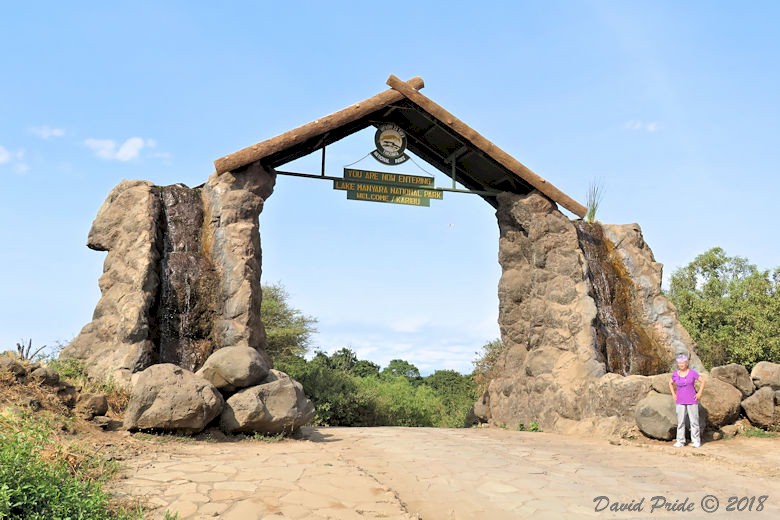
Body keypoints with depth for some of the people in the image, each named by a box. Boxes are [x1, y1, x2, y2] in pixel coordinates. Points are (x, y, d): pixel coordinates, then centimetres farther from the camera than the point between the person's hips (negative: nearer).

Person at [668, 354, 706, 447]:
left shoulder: (692, 372, -5)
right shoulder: (675, 374, 2)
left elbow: (702, 382, 2)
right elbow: (670, 384, 18)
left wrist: (699, 393, -4)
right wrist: (674, 394, 8)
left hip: (692, 401, -2)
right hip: (680, 402, 2)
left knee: (694, 421, 2)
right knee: (680, 421, 3)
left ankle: (696, 441, 10)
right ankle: (680, 441, 8)